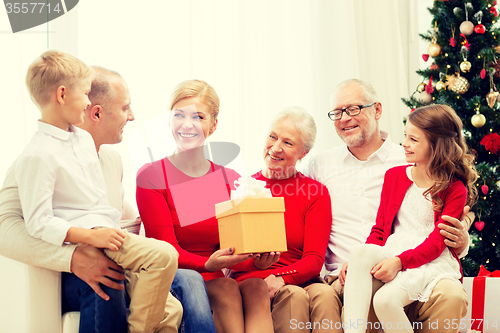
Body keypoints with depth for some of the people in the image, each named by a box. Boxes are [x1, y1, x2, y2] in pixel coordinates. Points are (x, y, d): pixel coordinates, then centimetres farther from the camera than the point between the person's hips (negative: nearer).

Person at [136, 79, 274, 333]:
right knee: (225, 289, -31)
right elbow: (167, 250, -8)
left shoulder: (232, 180, 13)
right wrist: (208, 264, -29)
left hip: (227, 274, 3)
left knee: (256, 286, -28)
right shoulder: (150, 177, 0)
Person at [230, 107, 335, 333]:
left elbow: (314, 259, 0)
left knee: (324, 293, -33)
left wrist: (281, 278, -22)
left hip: (300, 282, 1)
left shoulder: (315, 193, 10)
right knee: (294, 295, -33)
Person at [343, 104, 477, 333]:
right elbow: (380, 228, 14)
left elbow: (437, 241, -8)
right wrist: (359, 260, -5)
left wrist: (399, 262, -24)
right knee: (360, 252, -31)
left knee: (385, 300, -33)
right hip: (391, 255, 5)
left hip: (432, 262, -4)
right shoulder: (394, 175, 16)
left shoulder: (455, 189, 1)